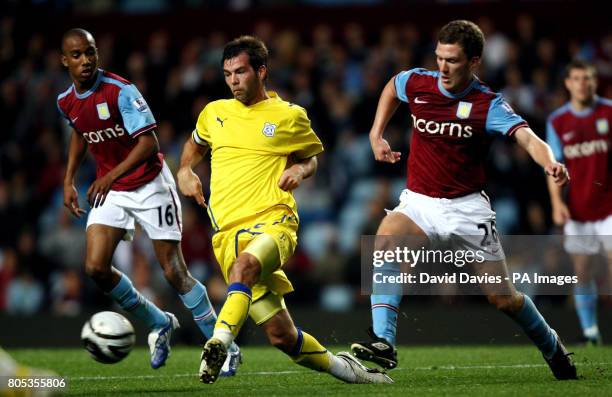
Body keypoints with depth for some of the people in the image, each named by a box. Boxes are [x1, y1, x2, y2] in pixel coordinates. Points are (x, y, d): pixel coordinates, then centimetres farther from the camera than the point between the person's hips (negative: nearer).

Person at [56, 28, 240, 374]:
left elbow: (149, 142, -24)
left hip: (149, 184, -6)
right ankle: (159, 324, 12)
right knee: (96, 267, -11)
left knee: (174, 271, -6)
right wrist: (69, 180, 16)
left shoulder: (120, 91, -20)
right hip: (109, 190, 6)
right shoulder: (66, 102, 0)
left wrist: (112, 175, -31)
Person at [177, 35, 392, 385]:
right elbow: (195, 145, 35)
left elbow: (311, 156, 23)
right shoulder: (214, 113, 15)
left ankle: (219, 343, -54)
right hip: (228, 232, 3)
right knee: (282, 335, -5)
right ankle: (339, 366, 19)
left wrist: (300, 170, 0)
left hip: (273, 221, -3)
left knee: (244, 265, -41)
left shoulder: (290, 117, 7)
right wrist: (185, 171, 14)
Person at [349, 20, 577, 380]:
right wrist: (376, 134, 15)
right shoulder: (417, 84, -2)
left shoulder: (488, 105, -14)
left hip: (467, 207, -2)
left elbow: (527, 137, -31)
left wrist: (550, 163, -52)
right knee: (387, 236, -32)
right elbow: (392, 86, 24)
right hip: (419, 202, 2)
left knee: (503, 298, 1)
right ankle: (383, 343, -37)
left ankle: (552, 347, 32)